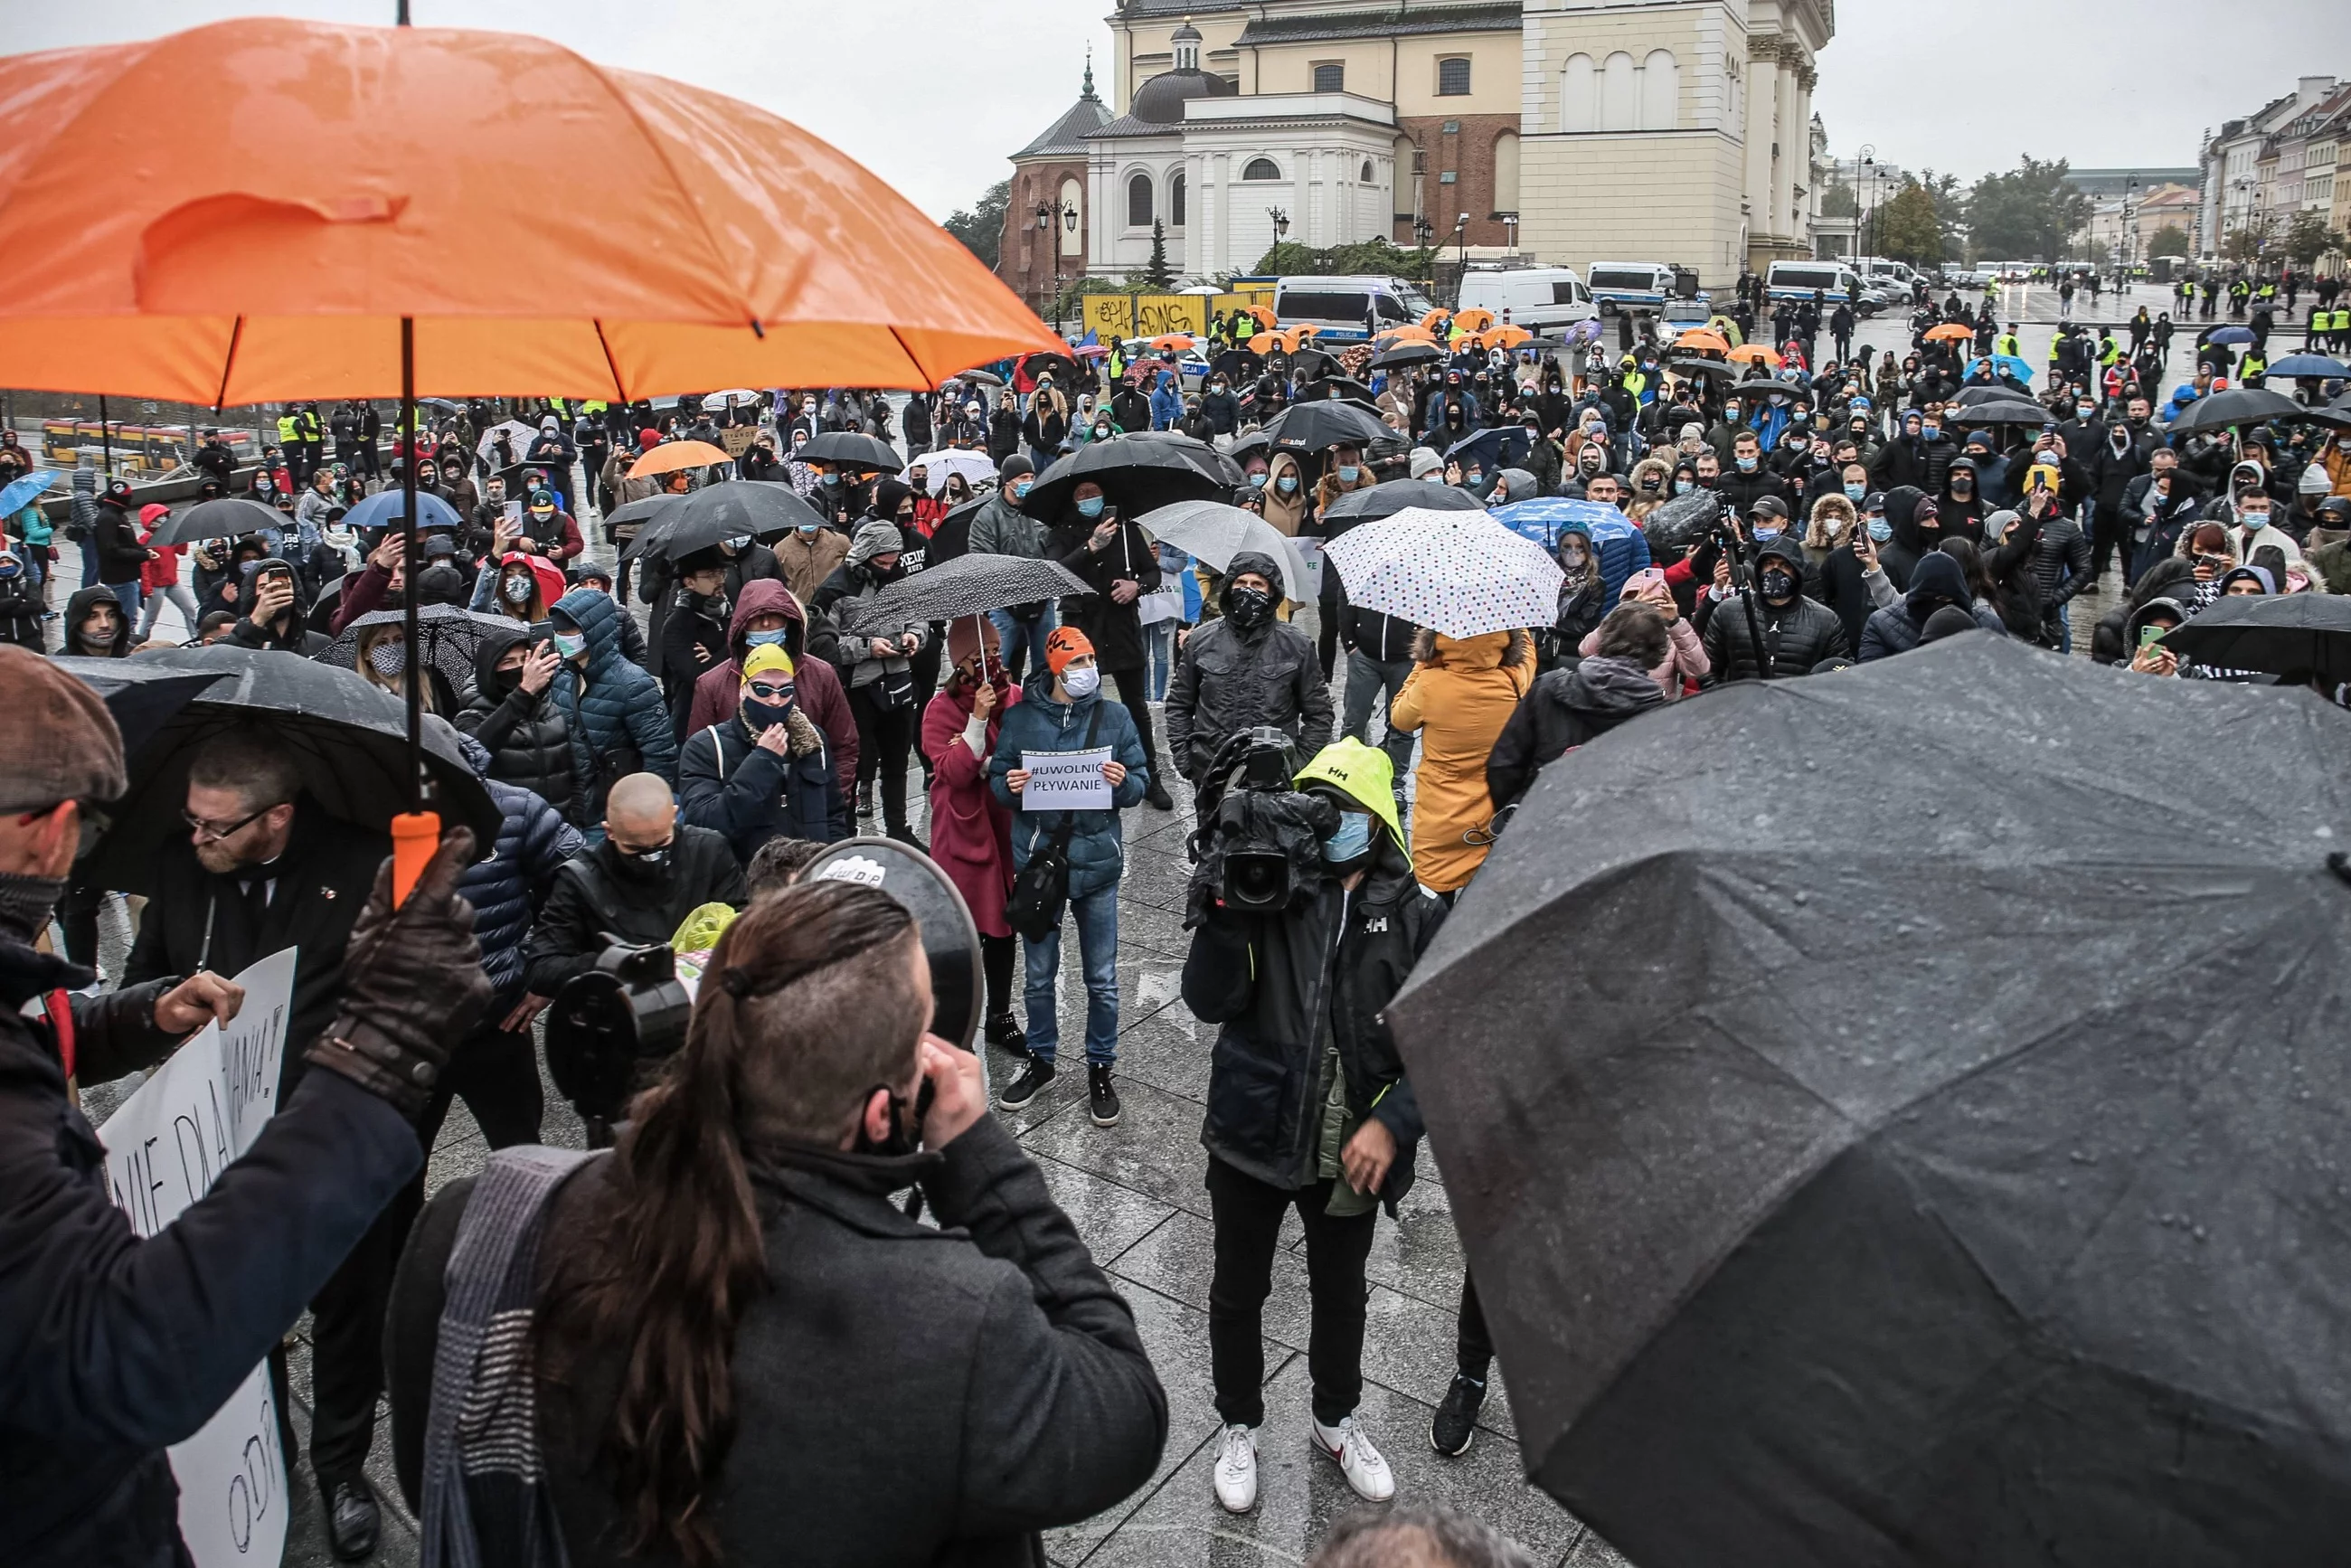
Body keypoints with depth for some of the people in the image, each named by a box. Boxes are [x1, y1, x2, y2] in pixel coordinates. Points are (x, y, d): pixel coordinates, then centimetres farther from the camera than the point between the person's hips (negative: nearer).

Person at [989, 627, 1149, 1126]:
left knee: (1102, 979, 7)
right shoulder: (1020, 717, -1)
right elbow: (998, 777, 5)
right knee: (1040, 975, 13)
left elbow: (1141, 780, 3)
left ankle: (1100, 1070, 23)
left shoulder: (1113, 716, 1)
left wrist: (1123, 782, -18)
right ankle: (1041, 1062, 31)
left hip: (1096, 860, 0)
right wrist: (1010, 786, -16)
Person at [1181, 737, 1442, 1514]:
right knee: (1238, 1290, 16)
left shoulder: (1412, 916, -9)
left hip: (1351, 1152, 1)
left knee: (1341, 1291, 23)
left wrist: (1391, 1124, -20)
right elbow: (1208, 1001, -18)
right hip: (1252, 1136, -1)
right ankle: (1239, 1427, 40)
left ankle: (1336, 1420, 47)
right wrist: (1228, 910, -31)